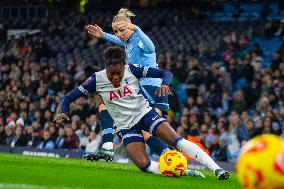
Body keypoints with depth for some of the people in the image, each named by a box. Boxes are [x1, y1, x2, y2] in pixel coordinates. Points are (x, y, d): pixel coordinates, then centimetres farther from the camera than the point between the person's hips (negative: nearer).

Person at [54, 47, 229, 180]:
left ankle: (216, 168, -18)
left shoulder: (133, 70, -13)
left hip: (144, 112, 0)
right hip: (126, 126, 0)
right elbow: (68, 97, -6)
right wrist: (64, 112, -27)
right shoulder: (96, 80, -13)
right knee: (144, 165, -21)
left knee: (177, 140, -21)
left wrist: (165, 84, -33)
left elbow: (165, 73, -10)